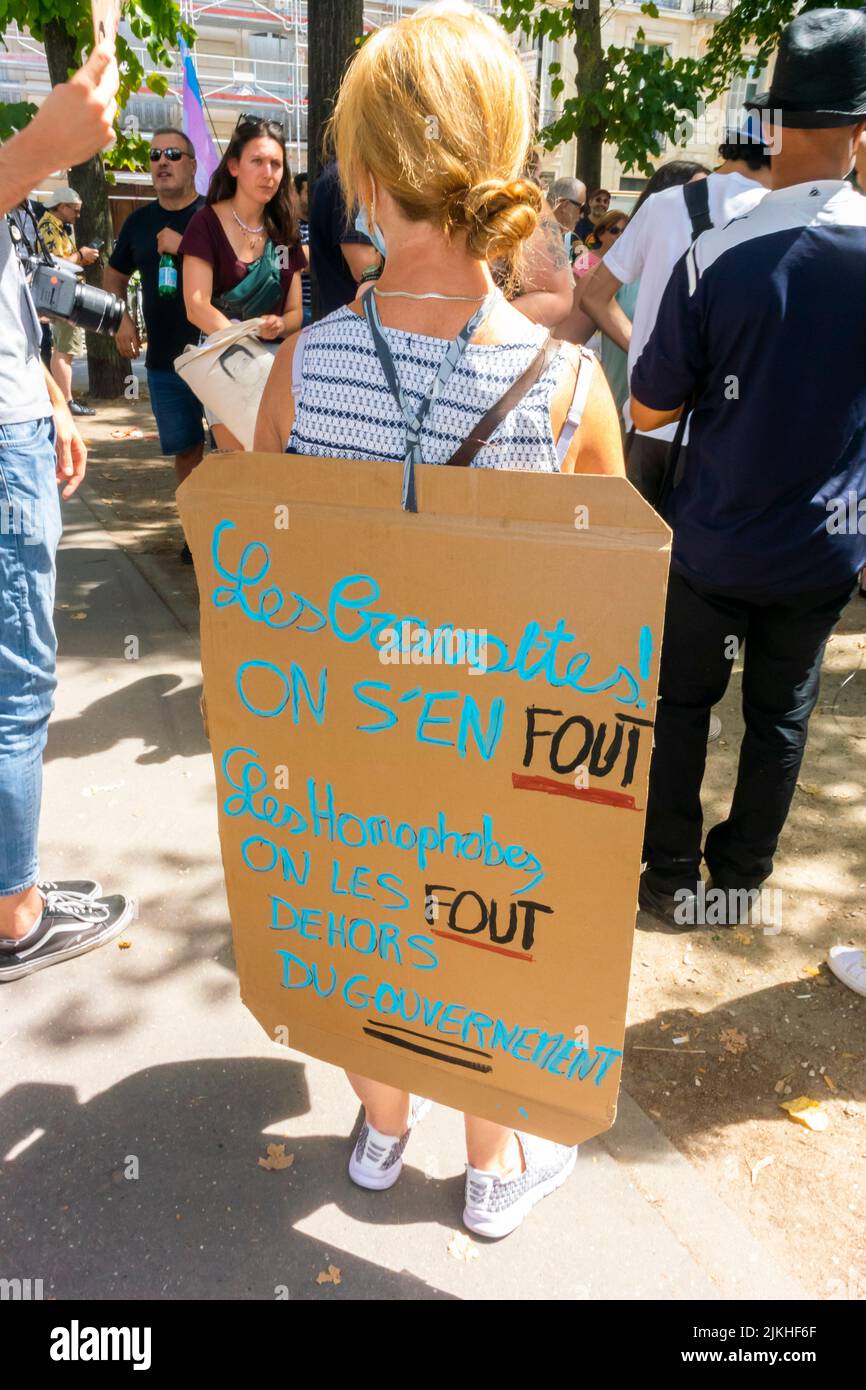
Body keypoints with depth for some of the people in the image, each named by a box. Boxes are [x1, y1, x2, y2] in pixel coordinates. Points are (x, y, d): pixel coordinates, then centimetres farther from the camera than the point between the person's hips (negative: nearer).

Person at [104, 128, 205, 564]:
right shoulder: (139, 221, 12)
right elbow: (115, 274, 24)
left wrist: (185, 247, -20)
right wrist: (121, 319, 9)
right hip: (164, 361, 5)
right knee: (184, 447, 11)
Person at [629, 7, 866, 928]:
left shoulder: (717, 257, -16)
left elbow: (648, 410, -9)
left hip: (715, 540, -2)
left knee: (682, 702, 15)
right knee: (781, 714, 16)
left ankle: (669, 876, 25)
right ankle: (740, 876, 30)